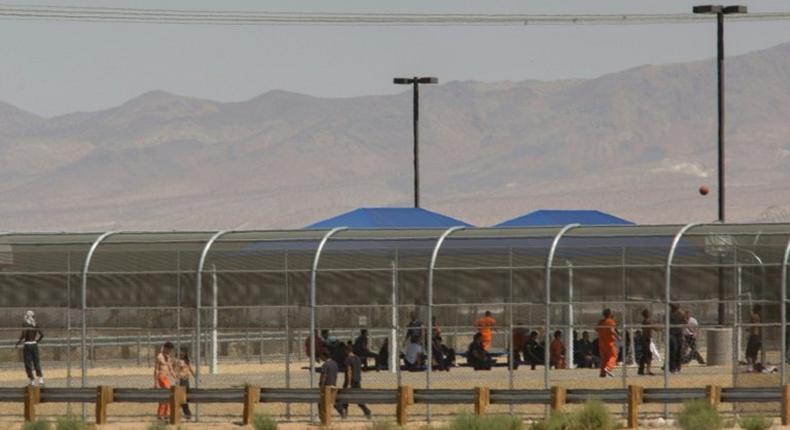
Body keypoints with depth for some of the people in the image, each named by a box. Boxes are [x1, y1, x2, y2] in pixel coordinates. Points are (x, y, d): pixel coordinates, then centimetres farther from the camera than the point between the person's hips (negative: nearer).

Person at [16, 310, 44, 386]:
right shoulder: (35, 325, 5)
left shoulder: (25, 324, -10)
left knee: (28, 364, 4)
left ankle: (32, 380, 2)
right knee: (36, 363, 10)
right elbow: (41, 335, 7)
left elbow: (23, 335, -19)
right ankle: (40, 379, -2)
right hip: (34, 345, 5)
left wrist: (18, 343, -7)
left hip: (27, 345, -5)